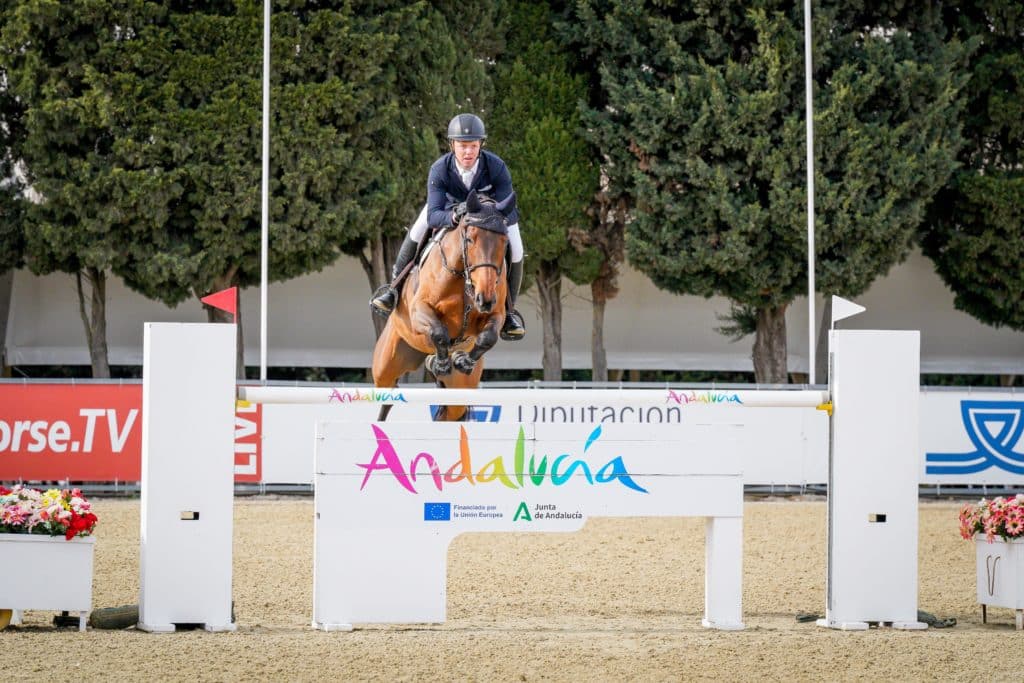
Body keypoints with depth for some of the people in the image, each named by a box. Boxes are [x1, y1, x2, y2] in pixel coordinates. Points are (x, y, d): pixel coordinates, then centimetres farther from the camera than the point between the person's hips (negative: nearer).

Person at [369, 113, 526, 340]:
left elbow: (509, 213, -36)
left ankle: (508, 311, 3)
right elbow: (433, 215, -43)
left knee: (515, 251, -17)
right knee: (418, 231, -21)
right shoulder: (439, 170, -36)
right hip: (451, 205, 0)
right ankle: (394, 288, -4)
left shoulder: (497, 167, -38)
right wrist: (454, 217, -65)